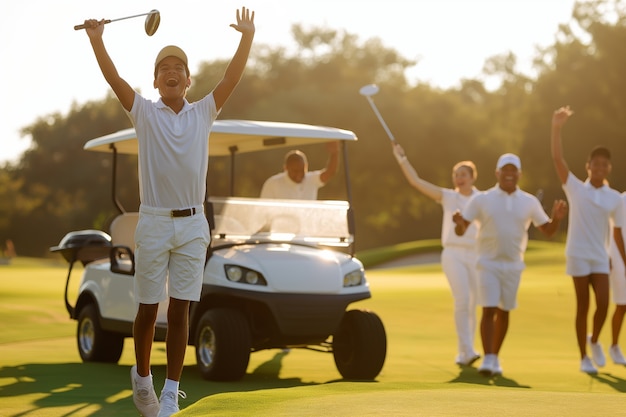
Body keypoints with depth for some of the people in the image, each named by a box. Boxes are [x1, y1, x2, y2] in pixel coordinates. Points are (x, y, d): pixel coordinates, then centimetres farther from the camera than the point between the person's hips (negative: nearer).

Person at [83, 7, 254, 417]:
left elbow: (232, 78, -3)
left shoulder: (203, 113, 8)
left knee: (180, 310, -1)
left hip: (193, 224, 1)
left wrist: (247, 38, -16)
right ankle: (142, 376, 28)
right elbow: (114, 79, -9)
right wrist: (96, 40, -23)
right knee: (148, 309, 7)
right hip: (154, 222, -1)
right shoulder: (144, 112, 4)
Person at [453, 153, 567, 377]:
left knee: (503, 313, 8)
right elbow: (461, 231, -4)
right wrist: (459, 222, -28)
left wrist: (556, 218, -13)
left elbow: (547, 231, 8)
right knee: (488, 310, -11)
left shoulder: (529, 202, 3)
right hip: (488, 263, -2)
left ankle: (495, 358, 20)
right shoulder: (481, 199, -3)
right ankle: (487, 359, -10)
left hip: (513, 265, 3)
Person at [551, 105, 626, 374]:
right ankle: (584, 358, 12)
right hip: (578, 256, -2)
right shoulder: (575, 189, -3)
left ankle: (594, 340, 23)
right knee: (582, 307, 1)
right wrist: (557, 128, -23)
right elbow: (557, 159, -14)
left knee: (603, 304, -8)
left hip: (600, 258, 2)